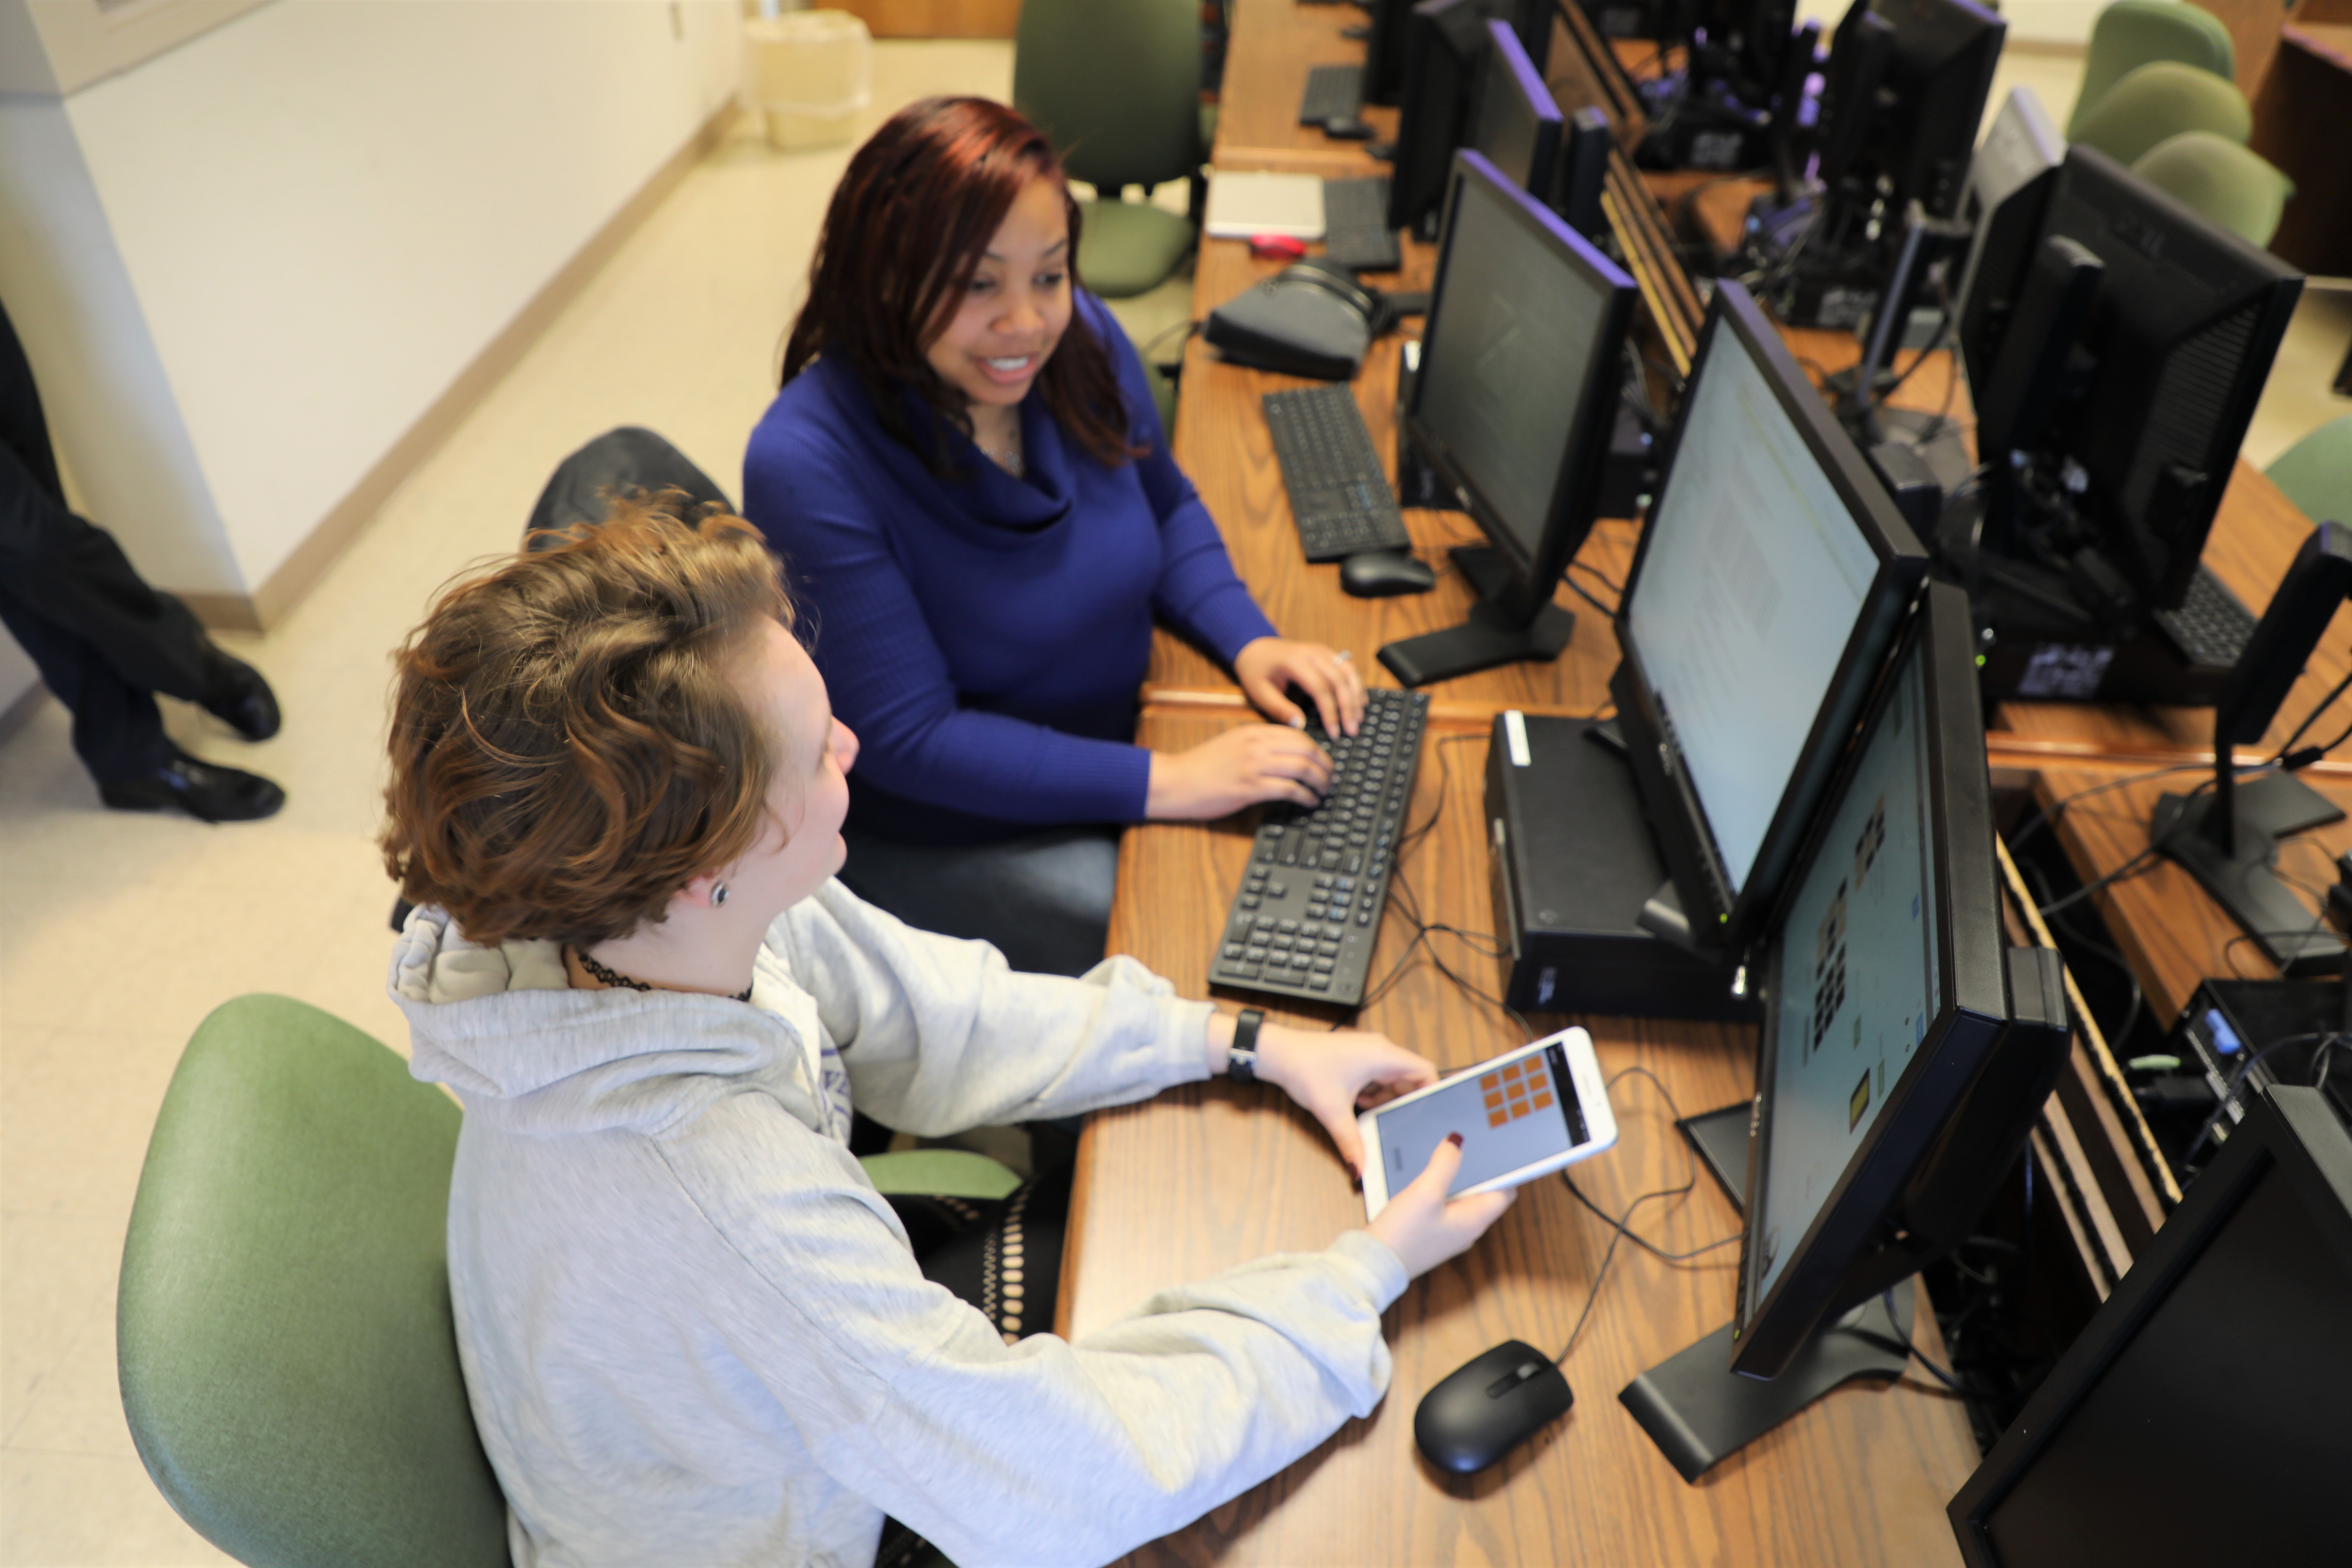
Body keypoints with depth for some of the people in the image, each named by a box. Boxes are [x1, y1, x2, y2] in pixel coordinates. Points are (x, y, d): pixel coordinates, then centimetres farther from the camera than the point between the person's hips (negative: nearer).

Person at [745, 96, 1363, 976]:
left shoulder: (1081, 338, -9)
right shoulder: (808, 464, -27)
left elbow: (1166, 506, 10)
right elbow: (909, 741, -25)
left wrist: (1248, 640, -9)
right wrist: (1163, 783, -29)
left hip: (1120, 733, 6)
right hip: (947, 831, -5)